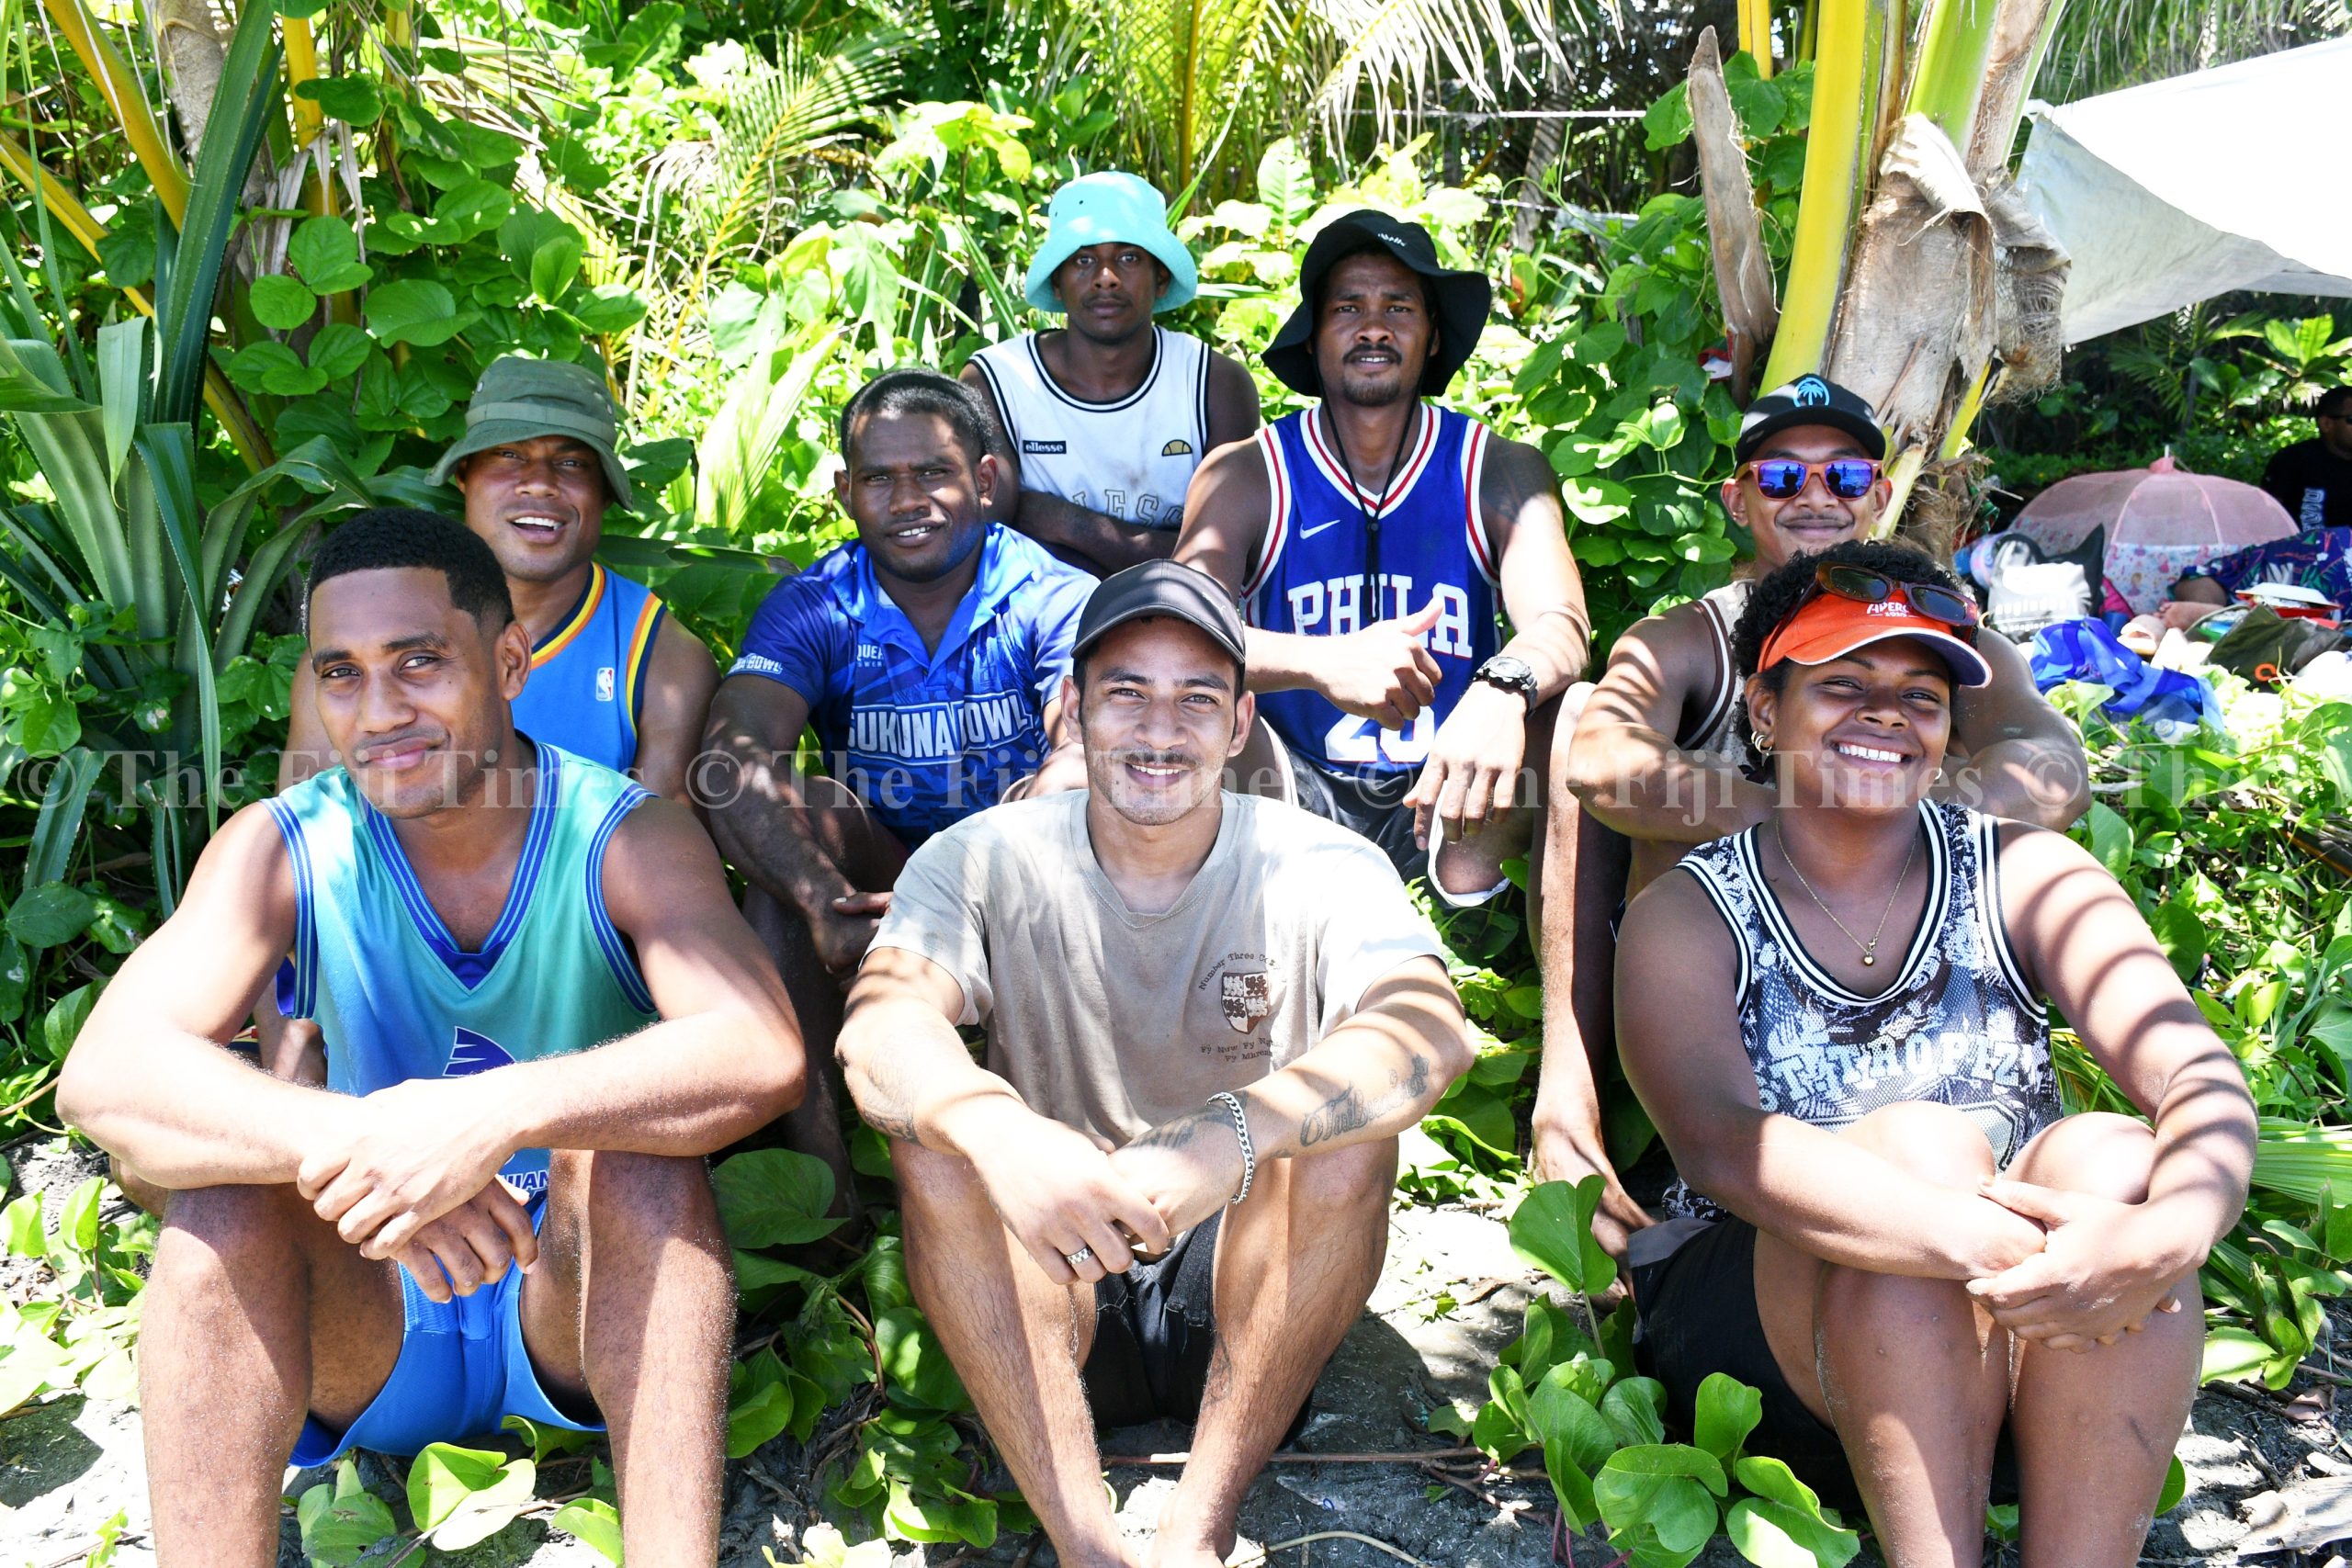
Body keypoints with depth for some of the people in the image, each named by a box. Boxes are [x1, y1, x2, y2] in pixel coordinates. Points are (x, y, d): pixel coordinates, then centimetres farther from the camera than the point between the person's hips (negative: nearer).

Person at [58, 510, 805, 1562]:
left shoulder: (628, 839, -14)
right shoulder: (284, 849, -8)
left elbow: (761, 1054, -31)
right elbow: (103, 1074, -23)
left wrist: (501, 1110, -46)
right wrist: (347, 1144, -41)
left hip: (585, 1295, -1)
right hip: (370, 1316, 2)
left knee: (635, 1150, -30)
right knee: (224, 1189, -25)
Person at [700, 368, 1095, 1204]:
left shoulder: (1057, 600, -11)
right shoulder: (809, 609, -5)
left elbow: (1087, 760, -28)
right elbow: (731, 759, -23)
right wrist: (825, 901, -41)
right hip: (878, 874, 2)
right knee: (797, 813, -27)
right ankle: (816, 1159, -31)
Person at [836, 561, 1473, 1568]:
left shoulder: (1320, 870, -8)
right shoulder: (982, 862, -5)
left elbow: (1430, 1030, -28)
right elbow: (879, 1027, -24)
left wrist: (1225, 1141, -46)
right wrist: (999, 1132, -47)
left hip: (1246, 1290, 0)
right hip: (1044, 1291, 1)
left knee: (1345, 1124, -26)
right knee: (934, 1134, -25)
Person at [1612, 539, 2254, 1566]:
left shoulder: (2024, 876, 2)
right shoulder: (1686, 914, -4)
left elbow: (2201, 1077, -13)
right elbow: (1718, 1141, -23)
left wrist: (2168, 1233, -36)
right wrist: (1971, 1239, -39)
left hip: (2023, 1381, 2)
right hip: (1764, 1337, -2)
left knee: (2109, 1158, -26)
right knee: (1921, 1140, -28)